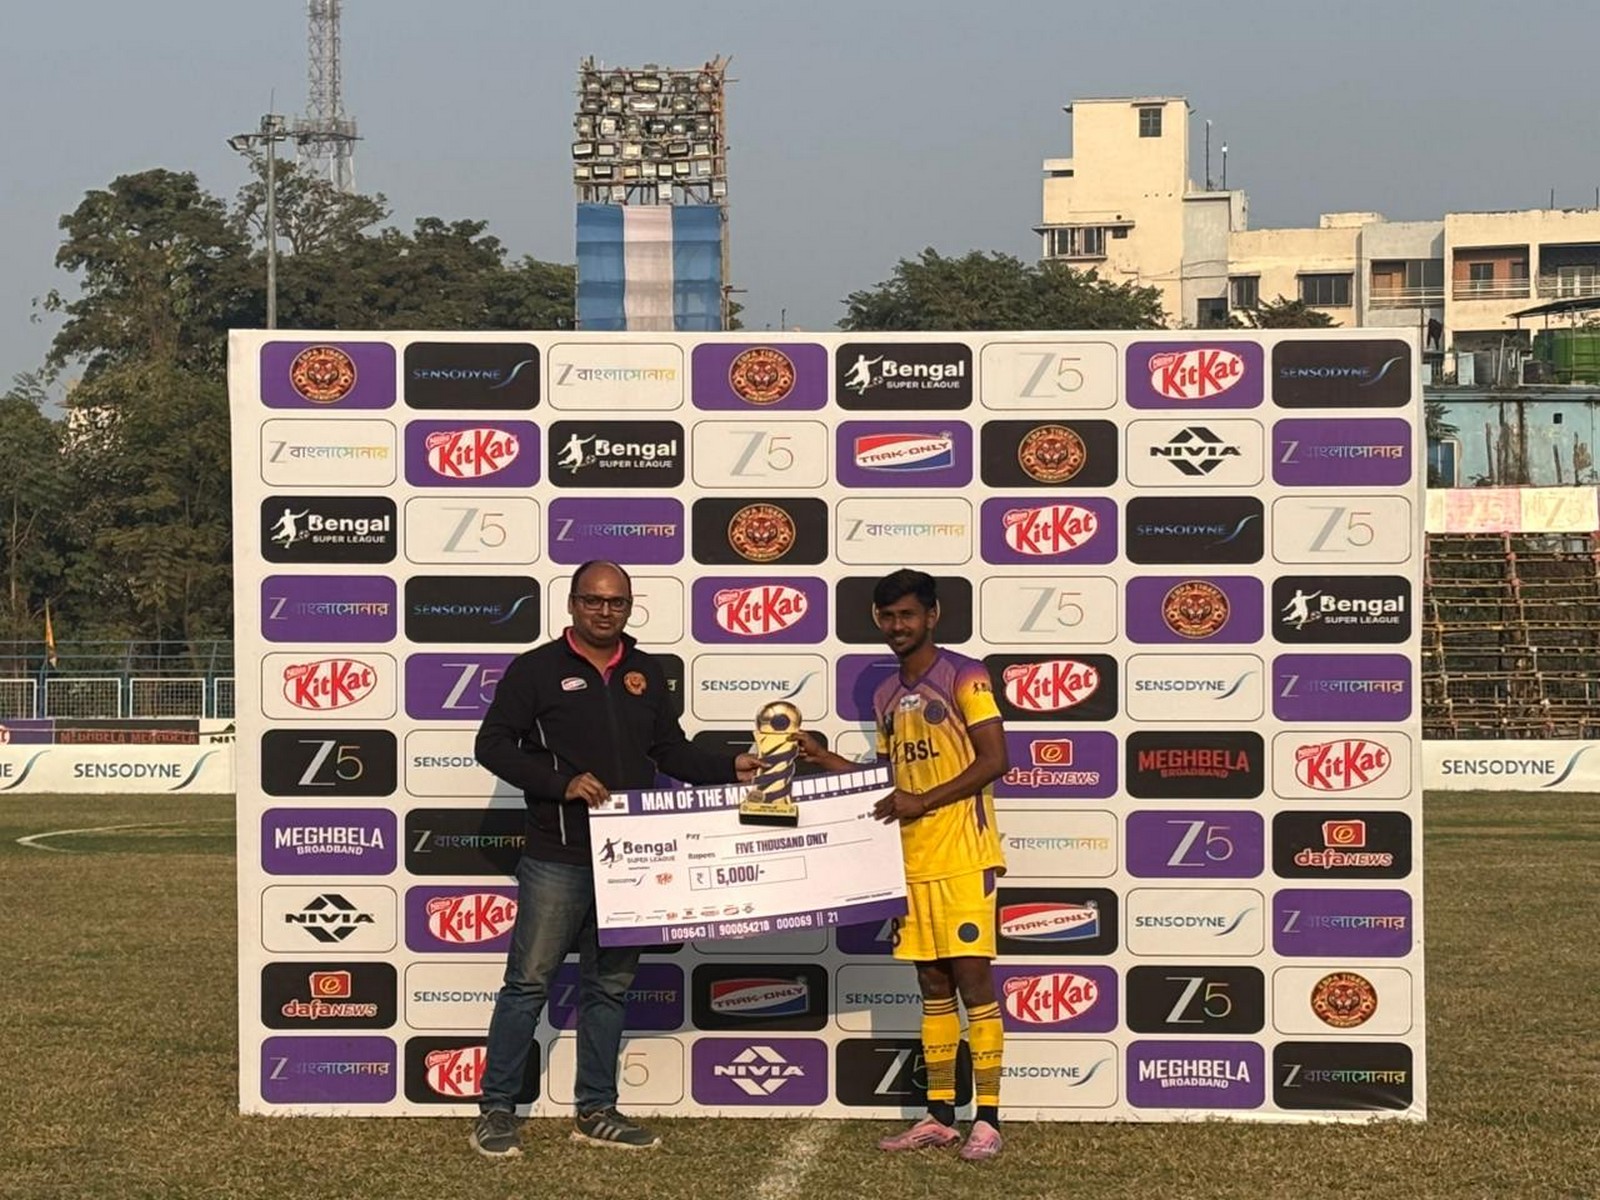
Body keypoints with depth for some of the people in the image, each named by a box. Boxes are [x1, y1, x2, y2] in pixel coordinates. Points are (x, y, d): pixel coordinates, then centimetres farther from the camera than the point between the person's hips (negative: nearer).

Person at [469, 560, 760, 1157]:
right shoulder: (537, 669, -2)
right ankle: (495, 1110, 3)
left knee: (610, 985, 10)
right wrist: (563, 783, -18)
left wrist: (730, 767, 2)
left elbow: (671, 751, 20)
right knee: (529, 980, -3)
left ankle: (597, 1112, 18)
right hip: (558, 859, -5)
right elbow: (493, 743, -7)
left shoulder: (645, 673, 14)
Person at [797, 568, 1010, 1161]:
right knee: (933, 986, 9)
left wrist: (924, 801, -18)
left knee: (972, 978, -7)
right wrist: (825, 760, 10)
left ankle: (987, 1118, -5)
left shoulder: (963, 676, -6)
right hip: (910, 860, 7)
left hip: (962, 856, -7)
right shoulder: (887, 695, 16)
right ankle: (939, 1116, 13)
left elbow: (994, 760, -13)